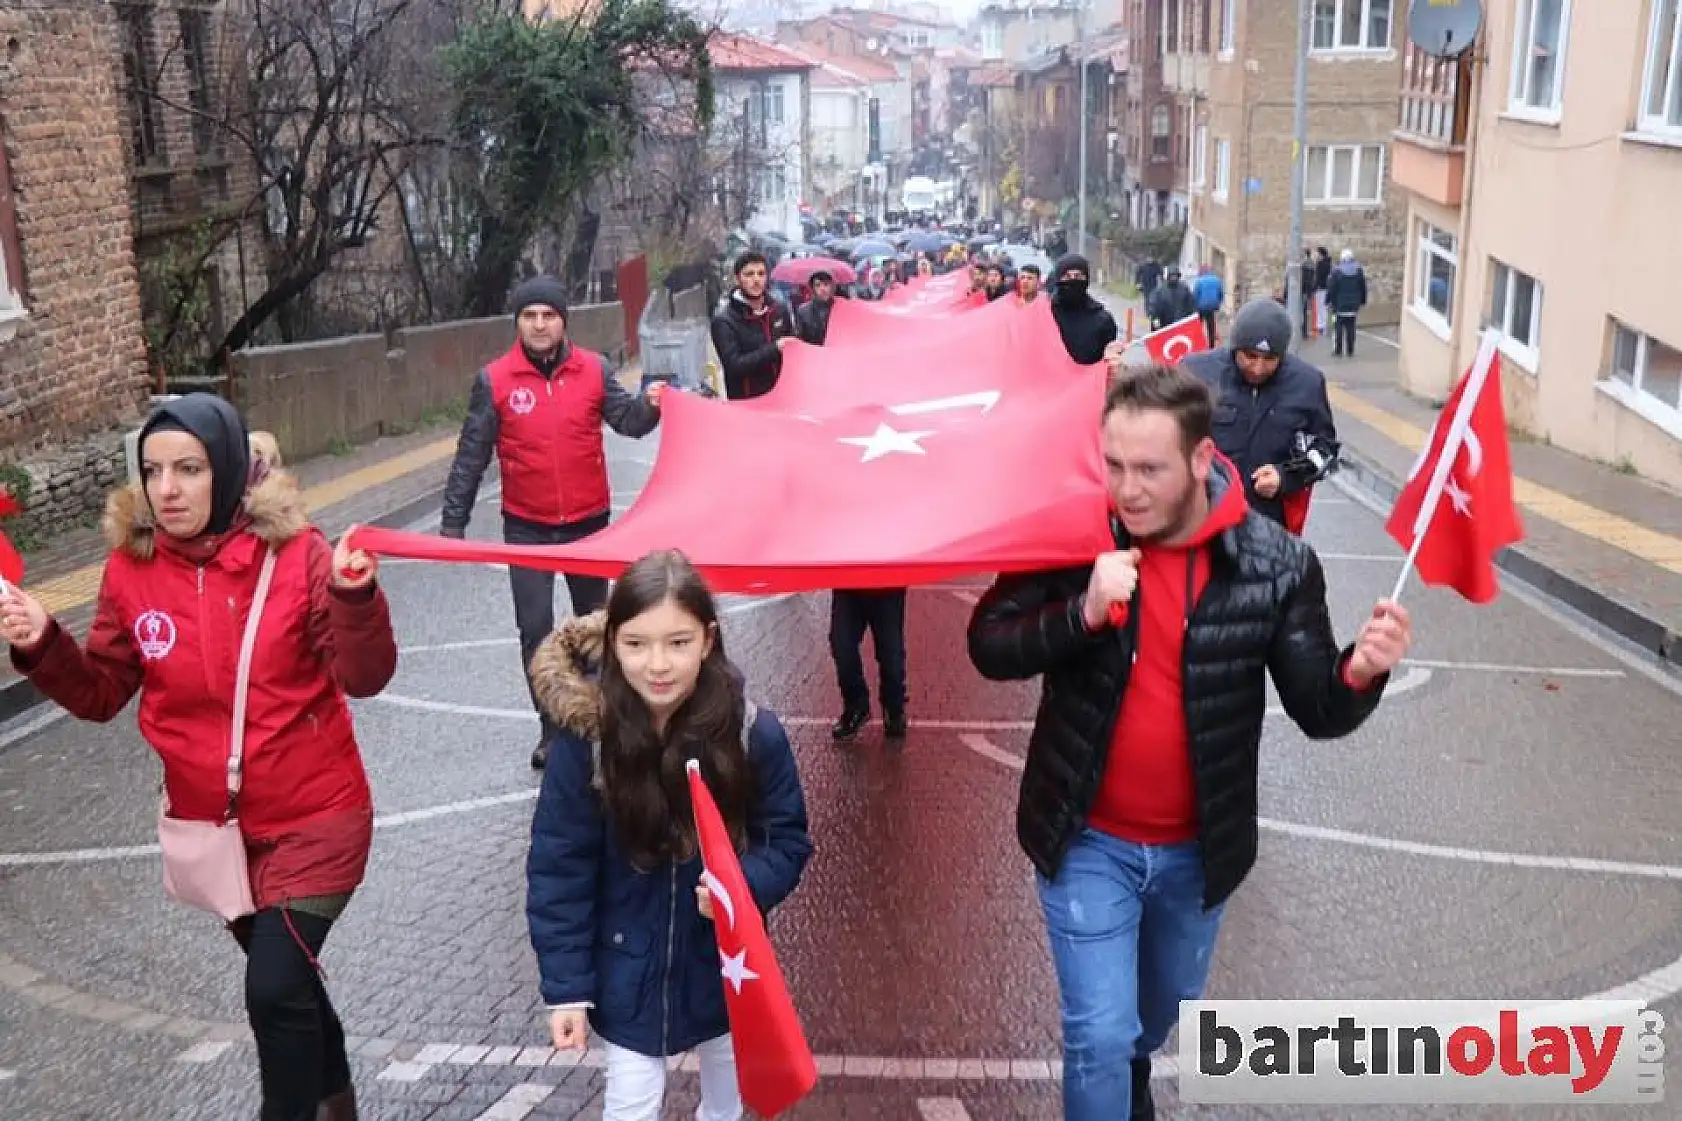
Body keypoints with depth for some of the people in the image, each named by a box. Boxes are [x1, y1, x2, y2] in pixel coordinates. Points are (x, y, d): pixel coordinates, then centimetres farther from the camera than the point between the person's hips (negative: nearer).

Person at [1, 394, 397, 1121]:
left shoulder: (294, 552, -17)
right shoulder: (131, 567, -7)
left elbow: (363, 678, -19)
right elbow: (101, 694, 1)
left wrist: (355, 597, -36)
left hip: (313, 816, -4)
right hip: (208, 823, 5)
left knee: (275, 989, -13)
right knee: (285, 978, 23)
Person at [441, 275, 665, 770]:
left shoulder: (594, 368, -6)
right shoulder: (494, 380, -9)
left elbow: (627, 421, -7)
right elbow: (471, 455, -6)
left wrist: (649, 404, -30)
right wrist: (452, 521, -6)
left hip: (589, 520, 2)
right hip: (527, 527, -1)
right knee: (535, 629, 1)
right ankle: (552, 726, 15)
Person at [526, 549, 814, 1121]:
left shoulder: (753, 732, -22)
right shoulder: (585, 738, -23)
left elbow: (790, 840, -10)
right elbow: (558, 869, -14)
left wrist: (745, 886, -30)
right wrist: (565, 987, -12)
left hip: (726, 962, 2)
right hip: (629, 970, -1)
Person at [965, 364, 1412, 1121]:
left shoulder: (1278, 566, -15)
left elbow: (1319, 711, -12)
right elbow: (988, 647, -16)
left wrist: (1360, 672, -34)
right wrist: (1081, 613, -32)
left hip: (1199, 847, 3)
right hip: (1088, 839, -2)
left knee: (1163, 1009, 28)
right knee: (1100, 1033, -2)